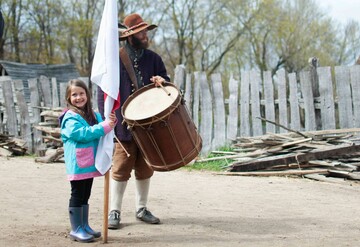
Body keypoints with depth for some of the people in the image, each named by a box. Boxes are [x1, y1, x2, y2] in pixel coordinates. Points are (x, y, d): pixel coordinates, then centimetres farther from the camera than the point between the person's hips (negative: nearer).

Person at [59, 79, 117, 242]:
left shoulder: (94, 115, 11)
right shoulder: (70, 117, -13)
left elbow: (103, 129, 8)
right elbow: (83, 133, -25)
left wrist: (111, 122, -13)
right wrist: (105, 126, -26)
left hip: (90, 163, 8)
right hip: (78, 165, -8)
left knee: (85, 195, 15)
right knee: (77, 195, -2)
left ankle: (84, 226, 25)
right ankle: (76, 230, 5)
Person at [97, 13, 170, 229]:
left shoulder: (153, 58, 8)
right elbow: (103, 92, -6)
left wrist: (161, 81, -12)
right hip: (125, 125, -4)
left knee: (145, 169, 12)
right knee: (121, 169, 0)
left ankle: (142, 209, 25)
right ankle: (114, 212, 11)